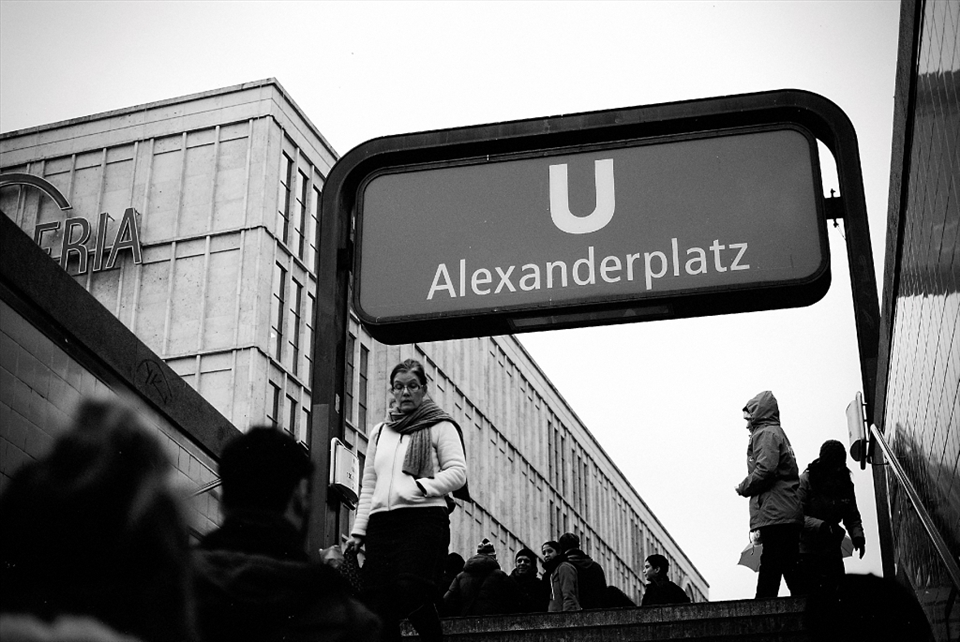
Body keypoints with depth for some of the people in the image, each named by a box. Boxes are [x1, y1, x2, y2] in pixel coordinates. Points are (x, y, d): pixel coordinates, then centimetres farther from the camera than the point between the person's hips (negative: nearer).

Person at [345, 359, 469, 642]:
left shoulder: (440, 426, 9)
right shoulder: (379, 432, 23)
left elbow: (457, 473, -1)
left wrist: (421, 486, -14)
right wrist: (358, 530, 14)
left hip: (424, 516, -5)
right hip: (381, 521, 5)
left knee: (409, 591, -21)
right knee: (379, 602, -5)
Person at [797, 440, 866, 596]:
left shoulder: (845, 483, 5)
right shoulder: (806, 480, -13)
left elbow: (852, 516, 12)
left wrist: (857, 536, -8)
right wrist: (821, 525, -32)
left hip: (832, 550, 5)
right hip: (807, 551, -5)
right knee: (811, 594, -8)